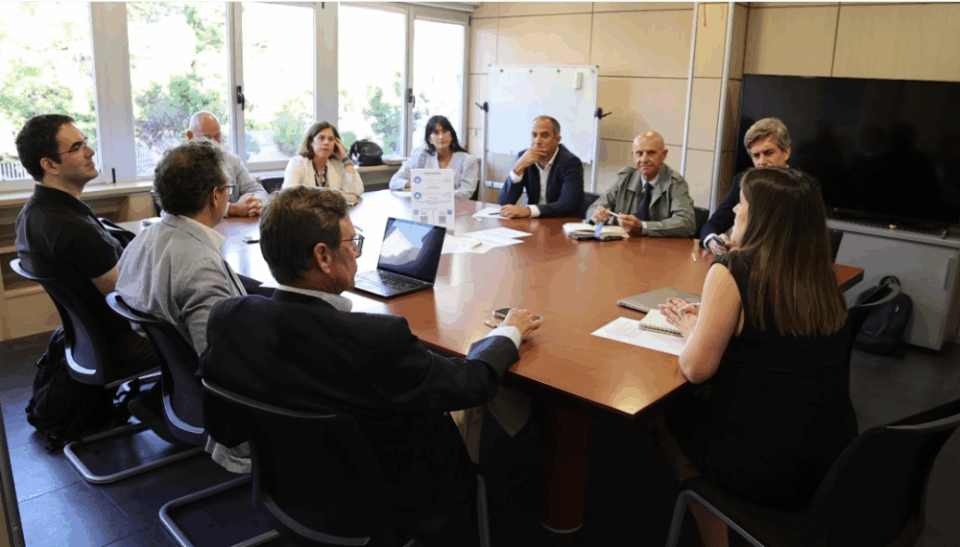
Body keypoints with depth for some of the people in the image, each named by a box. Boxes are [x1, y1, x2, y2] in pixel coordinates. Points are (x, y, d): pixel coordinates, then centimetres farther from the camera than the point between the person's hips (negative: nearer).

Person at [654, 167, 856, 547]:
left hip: (767, 469, -6)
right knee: (703, 410, 28)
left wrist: (690, 327, 6)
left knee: (670, 419, 21)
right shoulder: (821, 276, 2)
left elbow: (695, 369, -14)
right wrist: (706, 318, 14)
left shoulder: (733, 272, -17)